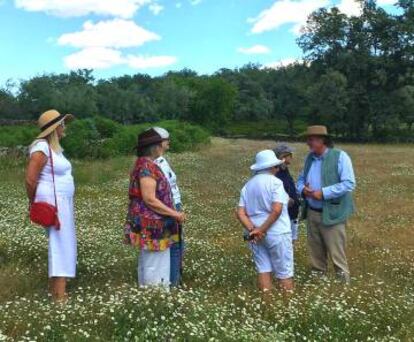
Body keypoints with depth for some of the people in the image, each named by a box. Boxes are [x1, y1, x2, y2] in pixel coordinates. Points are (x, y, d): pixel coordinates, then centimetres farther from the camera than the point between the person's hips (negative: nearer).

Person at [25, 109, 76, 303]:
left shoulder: (55, 147, 12)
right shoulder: (42, 148, -17)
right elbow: (30, 179, -19)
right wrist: (34, 203, -6)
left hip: (62, 201, 9)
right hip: (53, 203, -9)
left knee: (61, 242, 15)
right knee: (61, 243, -6)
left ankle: (54, 285, 28)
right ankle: (60, 294, 1)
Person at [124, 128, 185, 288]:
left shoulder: (146, 164, 12)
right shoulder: (147, 167, -18)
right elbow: (150, 199, -23)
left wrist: (173, 213, 17)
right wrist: (174, 214, -17)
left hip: (151, 224, 10)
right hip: (151, 226, -10)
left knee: (149, 264, 17)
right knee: (155, 266, -1)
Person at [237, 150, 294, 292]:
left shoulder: (247, 185, 9)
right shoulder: (275, 182, -10)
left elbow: (240, 213, 0)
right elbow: (276, 210, -21)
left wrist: (252, 229, -11)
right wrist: (262, 230, -16)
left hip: (255, 235, 6)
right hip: (276, 233, -6)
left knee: (263, 269, 13)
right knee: (284, 272, 6)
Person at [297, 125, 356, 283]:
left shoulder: (340, 156, -12)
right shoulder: (310, 157, 10)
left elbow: (349, 184, -18)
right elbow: (301, 179, 19)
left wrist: (323, 193, -22)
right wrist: (303, 189, -5)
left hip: (331, 214, -7)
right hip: (312, 213, 7)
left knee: (336, 255, -1)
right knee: (315, 252, 18)